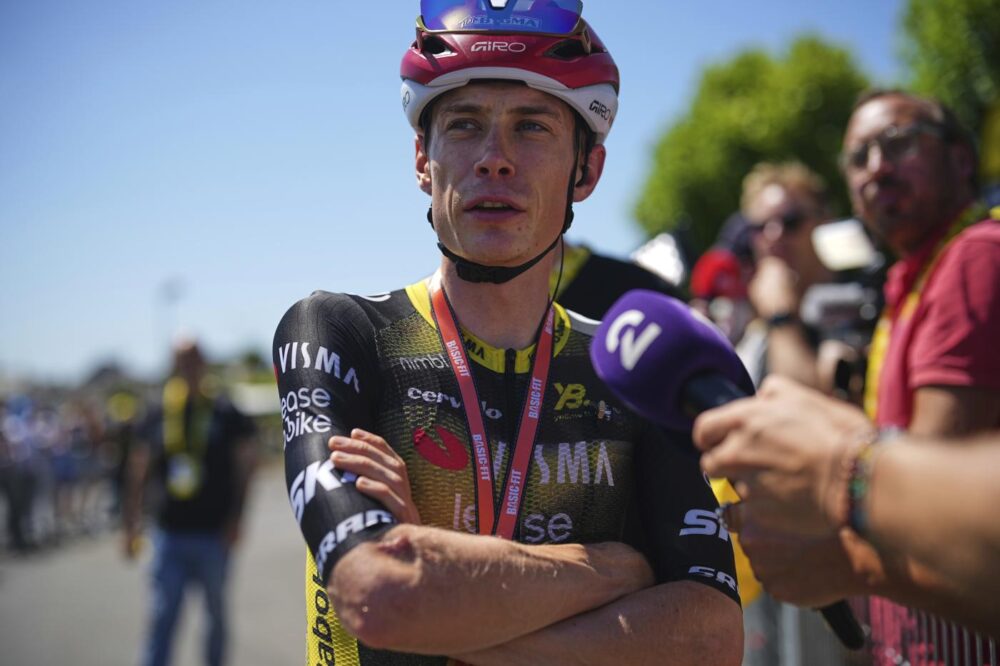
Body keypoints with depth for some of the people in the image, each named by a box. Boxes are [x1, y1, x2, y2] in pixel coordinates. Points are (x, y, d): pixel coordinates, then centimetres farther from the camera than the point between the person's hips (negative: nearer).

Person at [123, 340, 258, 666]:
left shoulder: (225, 413, -3)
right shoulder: (158, 415, 4)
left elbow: (245, 466, 0)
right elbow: (138, 471, 10)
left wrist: (235, 520, -5)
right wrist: (131, 526, 7)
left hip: (213, 534, -1)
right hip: (169, 534, 2)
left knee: (216, 612, 12)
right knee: (161, 617, -2)